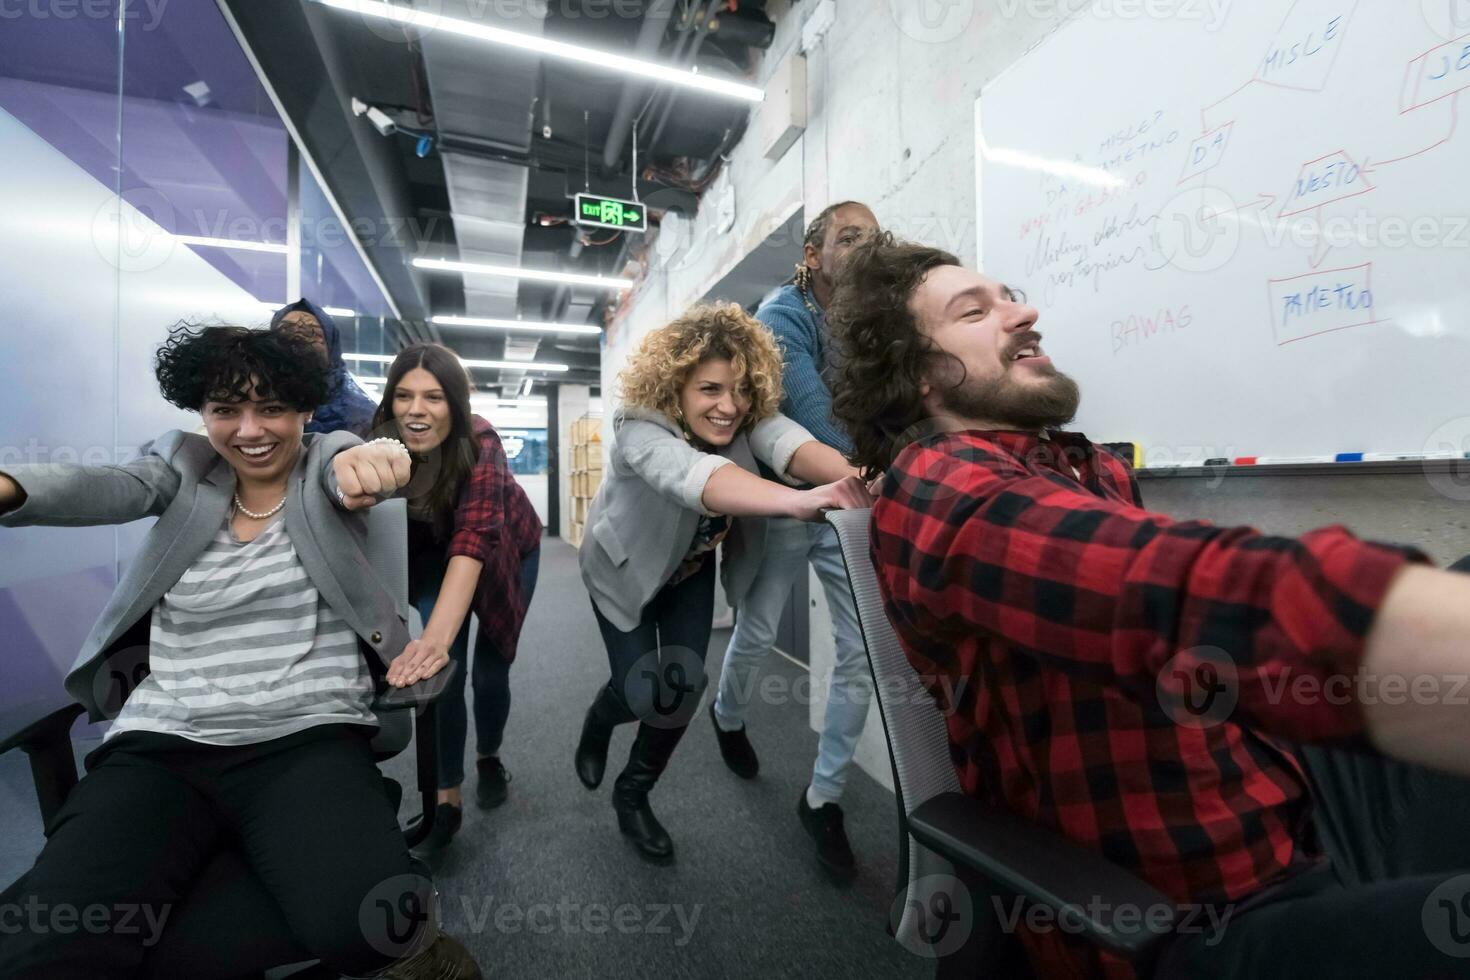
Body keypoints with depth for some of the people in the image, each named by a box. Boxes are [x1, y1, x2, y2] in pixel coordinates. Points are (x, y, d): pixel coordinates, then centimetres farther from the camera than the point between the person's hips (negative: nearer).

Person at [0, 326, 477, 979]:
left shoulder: (325, 463, 7)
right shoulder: (185, 470, 14)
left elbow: (348, 470, -15)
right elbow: (102, 489, -6)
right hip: (159, 745, 3)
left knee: (363, 925, -25)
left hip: (309, 739, -2)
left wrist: (376, 456, -41)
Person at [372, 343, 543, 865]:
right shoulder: (382, 446, -24)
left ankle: (489, 757, 36)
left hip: (507, 554, -2)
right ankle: (448, 800, 11)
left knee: (490, 670, 5)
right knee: (444, 671, -7)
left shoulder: (480, 443, -36)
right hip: (434, 557, 2)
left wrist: (435, 637, -59)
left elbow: (475, 540, -48)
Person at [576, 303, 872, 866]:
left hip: (691, 570, 4)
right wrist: (797, 501, -76)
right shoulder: (641, 429, -36)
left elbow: (786, 442, -45)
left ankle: (633, 794, 27)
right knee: (641, 692, -6)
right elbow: (695, 475, -58)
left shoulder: (749, 419, -23)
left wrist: (852, 477, -67)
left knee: (684, 689, -1)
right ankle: (598, 721, 34)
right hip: (625, 569, -3)